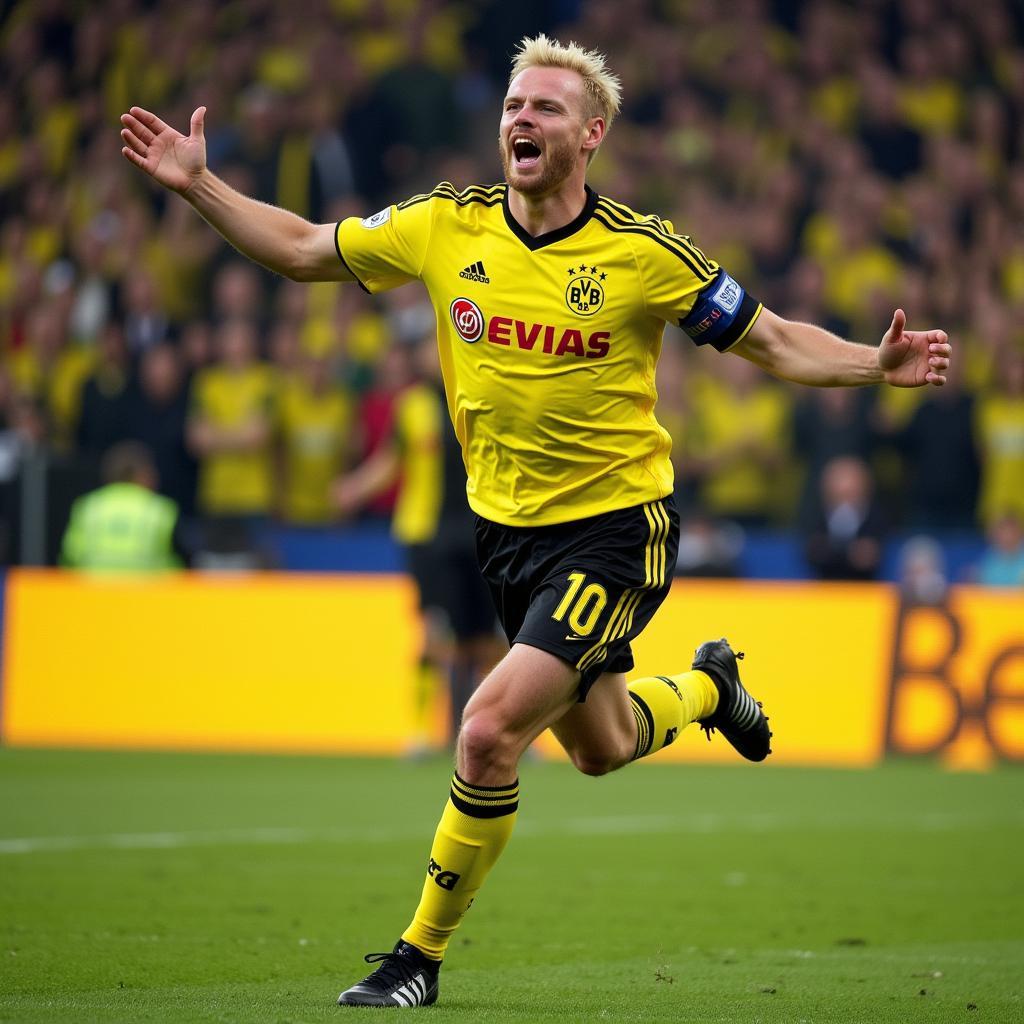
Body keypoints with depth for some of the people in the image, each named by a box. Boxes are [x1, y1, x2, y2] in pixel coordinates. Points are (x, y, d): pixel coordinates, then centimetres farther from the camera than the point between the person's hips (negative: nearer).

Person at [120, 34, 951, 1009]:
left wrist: (876, 364, -21)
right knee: (600, 747, 19)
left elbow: (773, 342, -6)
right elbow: (301, 249, 8)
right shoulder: (446, 226, -4)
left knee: (489, 732, -19)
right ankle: (704, 685, 53)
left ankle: (422, 953, -1)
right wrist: (197, 184, -1)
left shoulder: (643, 252, -14)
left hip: (615, 524, -5)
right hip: (506, 524, 5)